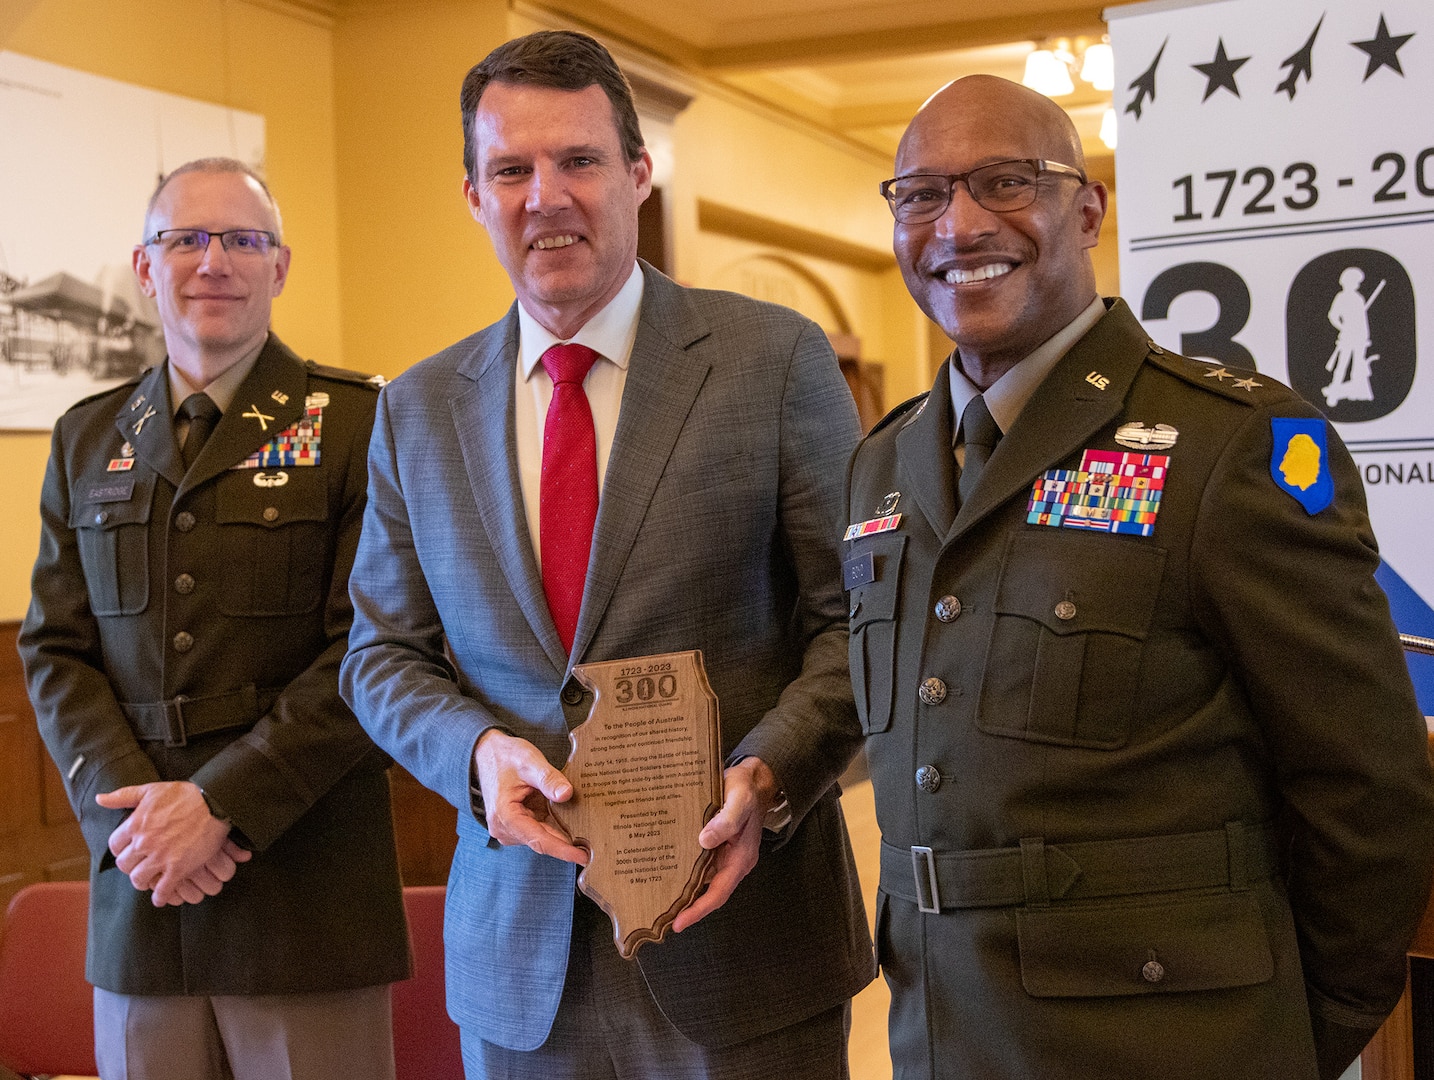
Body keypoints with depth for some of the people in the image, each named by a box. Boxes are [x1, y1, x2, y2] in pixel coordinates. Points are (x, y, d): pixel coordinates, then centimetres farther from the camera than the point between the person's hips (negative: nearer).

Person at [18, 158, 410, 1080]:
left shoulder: (358, 423, -3)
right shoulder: (88, 437, 12)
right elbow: (56, 651, 8)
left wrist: (223, 801, -15)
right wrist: (129, 806, -7)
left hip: (307, 890, -3)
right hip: (138, 887, 4)